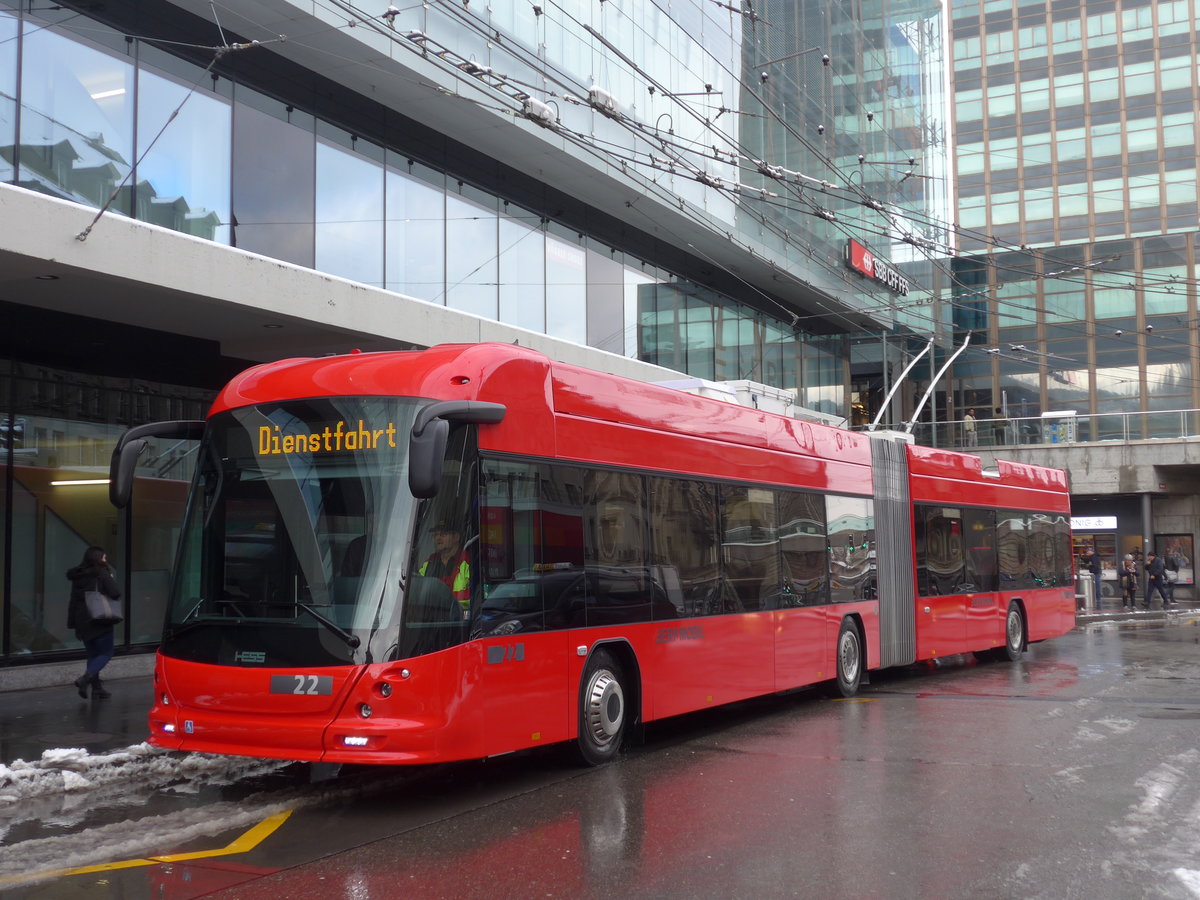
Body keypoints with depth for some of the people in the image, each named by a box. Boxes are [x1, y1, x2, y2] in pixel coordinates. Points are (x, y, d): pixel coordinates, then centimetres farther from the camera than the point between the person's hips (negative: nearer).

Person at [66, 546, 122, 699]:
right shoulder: (102, 573, -10)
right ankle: (85, 678, -18)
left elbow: (73, 600, 11)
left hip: (82, 622, 6)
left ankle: (97, 689, 13)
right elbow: (116, 594, -17)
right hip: (100, 622, -6)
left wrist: (72, 622, 14)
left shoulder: (77, 576, 9)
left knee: (92, 654, 15)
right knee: (106, 653, 3)